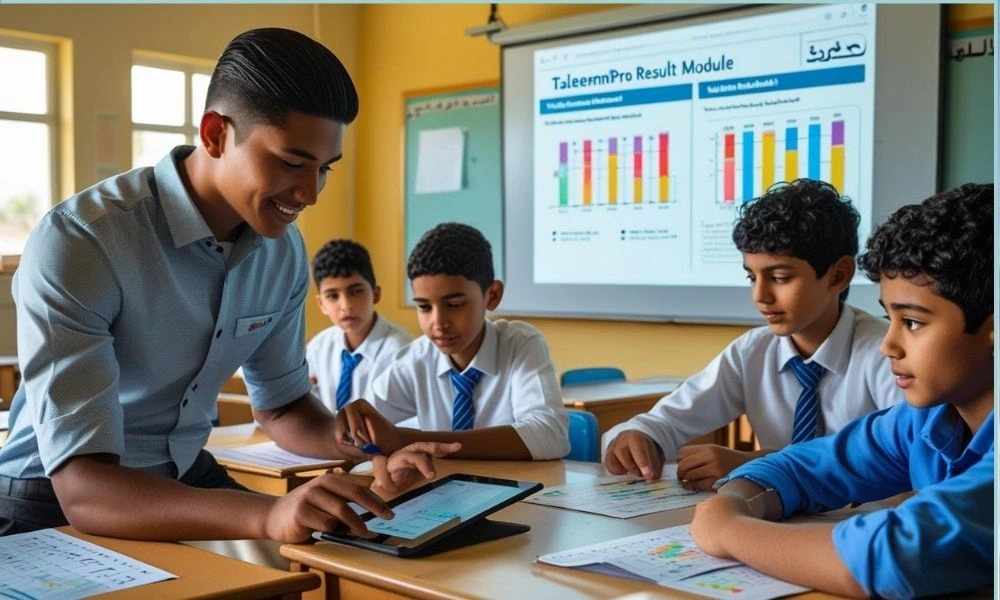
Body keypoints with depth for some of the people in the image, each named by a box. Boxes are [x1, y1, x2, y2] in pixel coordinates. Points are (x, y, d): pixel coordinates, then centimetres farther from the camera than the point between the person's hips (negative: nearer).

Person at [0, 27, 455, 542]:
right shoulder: (74, 243, -25)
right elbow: (82, 487, -31)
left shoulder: (284, 249, -5)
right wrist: (267, 516, -46)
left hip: (187, 480, 5)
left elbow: (281, 404, 9)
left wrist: (372, 454, -10)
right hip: (54, 504, -5)